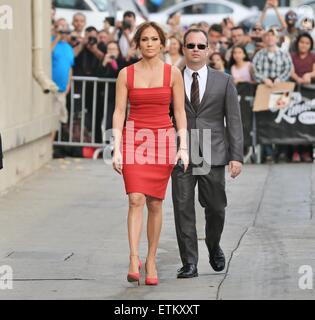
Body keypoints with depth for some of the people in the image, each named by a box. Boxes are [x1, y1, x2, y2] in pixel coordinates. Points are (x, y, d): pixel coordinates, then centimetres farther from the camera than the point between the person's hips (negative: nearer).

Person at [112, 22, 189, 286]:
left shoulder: (173, 73, 2)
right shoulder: (126, 74, 1)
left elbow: (180, 112, 3)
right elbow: (119, 112, 0)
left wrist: (183, 148, -5)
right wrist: (116, 149, -9)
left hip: (163, 140, 1)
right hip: (133, 140, 0)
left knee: (155, 204, 5)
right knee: (136, 200, -15)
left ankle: (151, 261, 17)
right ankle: (134, 260, -19)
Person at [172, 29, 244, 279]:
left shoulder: (224, 81, 7)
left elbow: (234, 121, 4)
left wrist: (236, 156, -4)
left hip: (212, 156, 0)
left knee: (216, 208, 5)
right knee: (183, 209, -5)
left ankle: (214, 246, 33)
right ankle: (189, 263, 0)